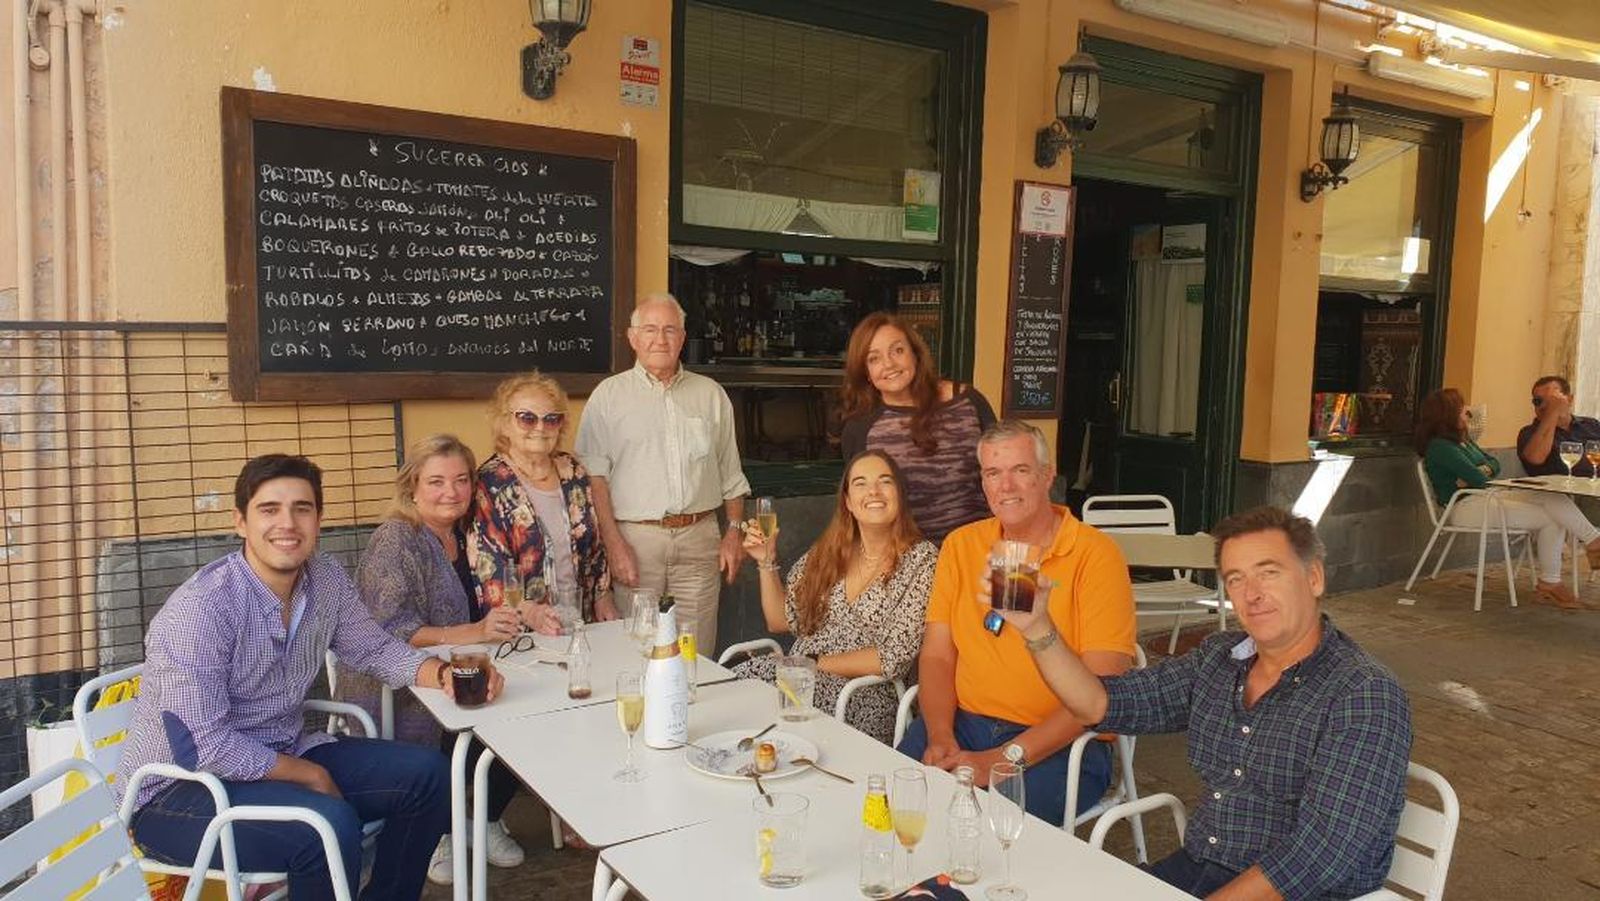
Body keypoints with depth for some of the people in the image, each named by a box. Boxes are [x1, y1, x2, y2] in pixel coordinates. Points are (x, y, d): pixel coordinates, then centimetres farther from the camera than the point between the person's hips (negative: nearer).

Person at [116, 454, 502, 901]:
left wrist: (443, 673, -9)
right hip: (177, 790, -7)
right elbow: (202, 746, -25)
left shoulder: (326, 579, -3)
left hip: (281, 755, 8)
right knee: (331, 824, -32)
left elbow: (374, 647, 11)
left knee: (425, 773, -2)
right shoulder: (199, 608, -24)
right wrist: (311, 775, -15)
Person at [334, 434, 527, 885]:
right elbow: (386, 630, -23)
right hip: (393, 693, -6)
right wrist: (470, 633, -30)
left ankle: (490, 819, 8)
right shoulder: (395, 539, -12)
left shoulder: (463, 536, 10)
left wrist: (524, 613, -2)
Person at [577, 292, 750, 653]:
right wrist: (613, 541, -11)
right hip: (635, 537, -2)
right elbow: (594, 475, -2)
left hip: (699, 538, 2)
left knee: (698, 654, 3)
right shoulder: (609, 395, 5)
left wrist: (734, 531, 9)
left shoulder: (711, 394, 14)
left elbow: (731, 473, 17)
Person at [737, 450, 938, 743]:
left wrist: (815, 663, -10)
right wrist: (767, 562, 5)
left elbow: (893, 658, -10)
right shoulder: (827, 551, 11)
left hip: (863, 697, -5)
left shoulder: (922, 560, -4)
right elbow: (781, 621, 17)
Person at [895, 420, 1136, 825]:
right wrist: (940, 737, -12)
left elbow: (1102, 688, -14)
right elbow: (937, 655, 7)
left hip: (1060, 743, -4)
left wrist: (1007, 757, -20)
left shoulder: (1095, 554, -7)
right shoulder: (960, 545, 10)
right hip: (965, 725, 5)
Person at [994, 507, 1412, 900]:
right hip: (1193, 867, 6)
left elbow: (1322, 854, -22)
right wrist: (1036, 627, -10)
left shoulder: (1366, 696, -15)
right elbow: (1101, 703, 4)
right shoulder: (1217, 658, 6)